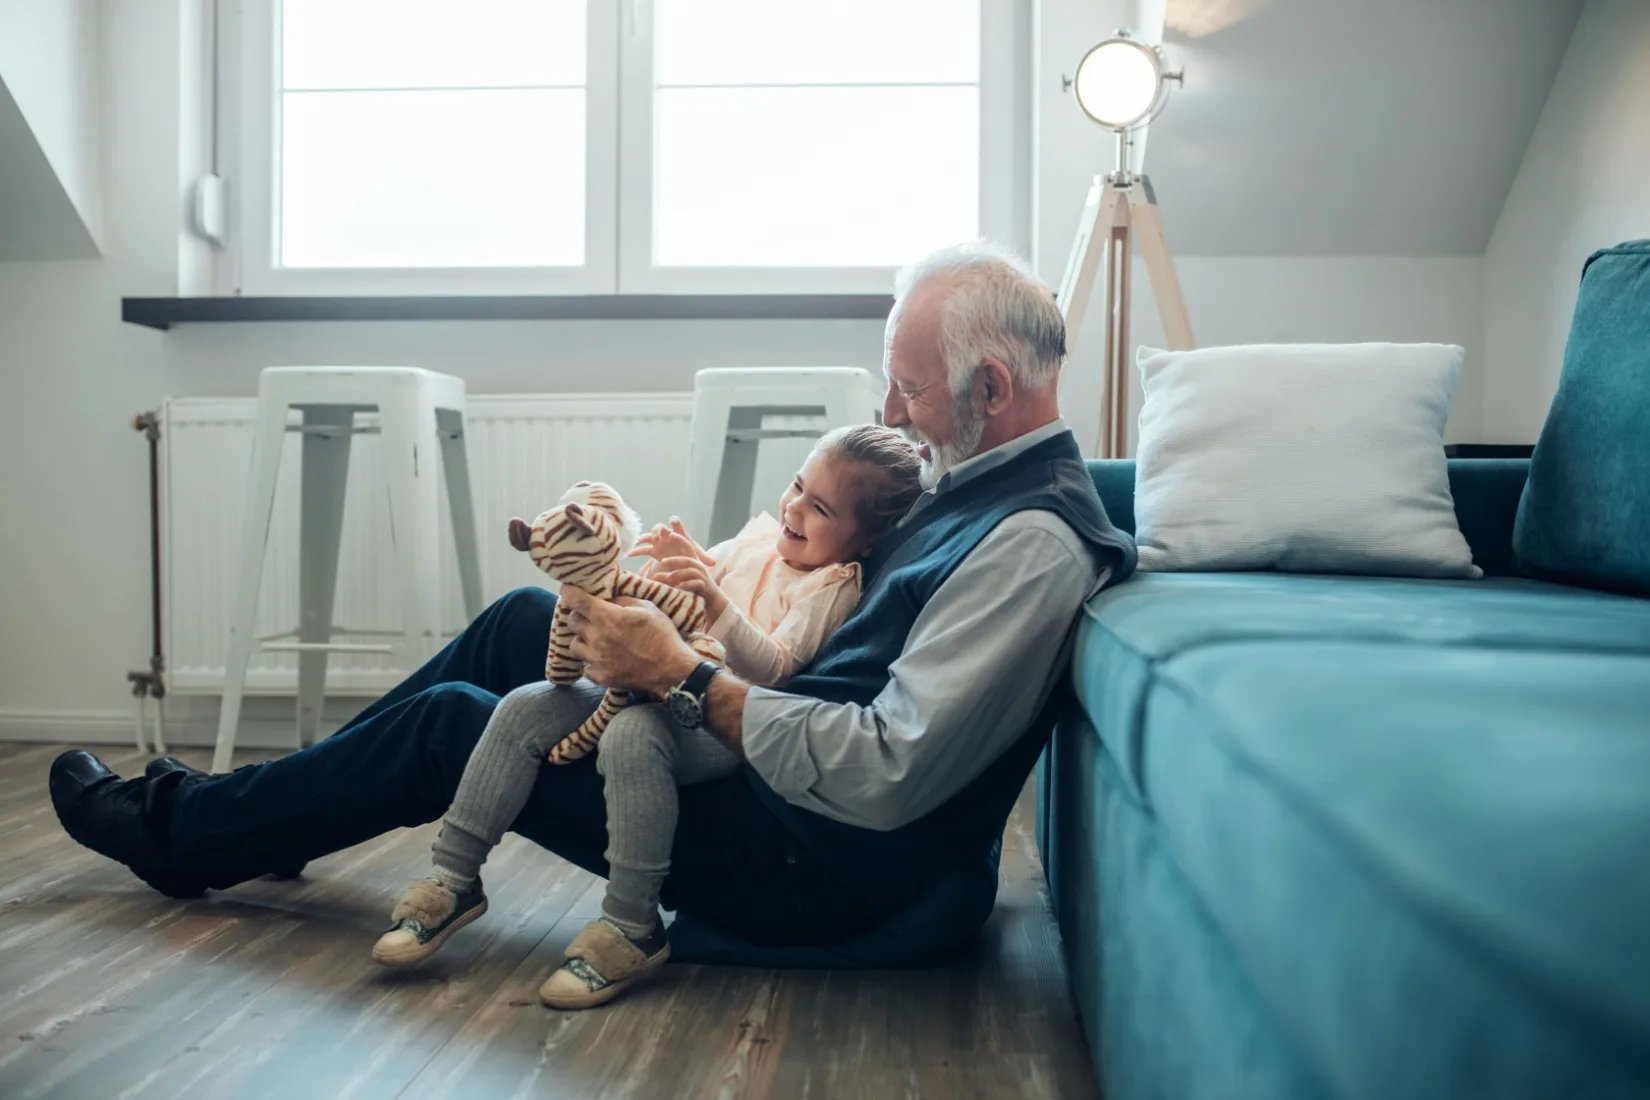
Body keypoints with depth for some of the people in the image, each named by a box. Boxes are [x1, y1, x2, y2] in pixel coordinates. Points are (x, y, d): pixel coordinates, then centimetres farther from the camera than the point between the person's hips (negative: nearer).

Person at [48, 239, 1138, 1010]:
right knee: (525, 619, 10)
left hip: (822, 866, -9)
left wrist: (683, 677, -23)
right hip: (788, 778, 9)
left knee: (449, 725, -1)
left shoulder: (1034, 543, -25)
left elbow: (884, 777, -30)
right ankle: (256, 812, 26)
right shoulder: (977, 485, 6)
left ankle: (182, 832, 25)